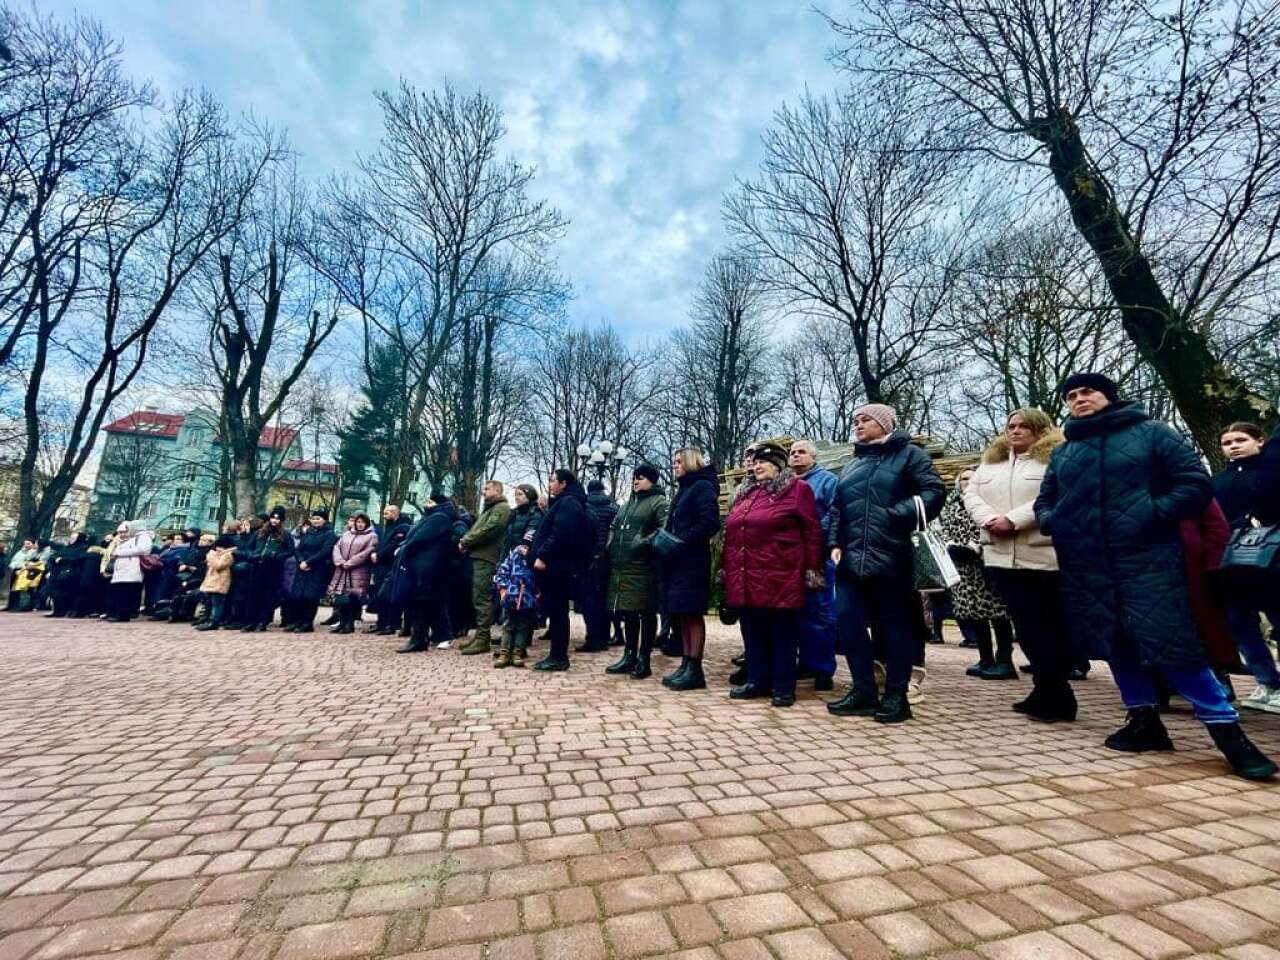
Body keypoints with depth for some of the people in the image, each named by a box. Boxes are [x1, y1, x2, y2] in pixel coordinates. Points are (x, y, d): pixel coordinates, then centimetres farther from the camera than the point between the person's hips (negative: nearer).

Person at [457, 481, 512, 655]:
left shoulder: (502, 508, -6)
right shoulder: (489, 509, 26)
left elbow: (488, 530, -18)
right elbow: (475, 529, 24)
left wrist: (466, 542, -10)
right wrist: (465, 540, 4)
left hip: (487, 558, -10)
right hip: (479, 556, 10)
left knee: (482, 598, -9)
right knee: (478, 598, 12)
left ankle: (483, 639, -4)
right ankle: (481, 634, 20)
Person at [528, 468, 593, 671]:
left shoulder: (568, 503, -11)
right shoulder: (562, 503, 23)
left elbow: (560, 535, -23)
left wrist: (542, 556, -22)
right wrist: (535, 552, 19)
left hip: (556, 566, -10)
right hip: (553, 565, 10)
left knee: (557, 610, -4)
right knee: (554, 610, 12)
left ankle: (559, 657, 4)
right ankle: (556, 654, 19)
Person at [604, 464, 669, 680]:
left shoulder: (658, 501, -2)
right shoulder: (627, 504, 23)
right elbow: (614, 528, 29)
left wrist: (645, 543, -22)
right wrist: (611, 546, 14)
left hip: (643, 567, -8)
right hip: (622, 567, 8)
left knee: (646, 614, 1)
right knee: (628, 613, 13)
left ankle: (644, 660, 10)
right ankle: (629, 656, 24)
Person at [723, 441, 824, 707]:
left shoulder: (797, 489, -1)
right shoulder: (747, 494, 18)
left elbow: (812, 531, -5)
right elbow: (731, 534, 20)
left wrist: (812, 569, -9)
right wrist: (726, 568, 17)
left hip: (779, 578, -6)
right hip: (746, 580, 6)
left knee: (782, 633, 5)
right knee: (753, 632, 13)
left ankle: (783, 686, 17)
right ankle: (756, 680, 26)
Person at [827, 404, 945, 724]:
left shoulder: (908, 454, 4)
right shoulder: (851, 465, 20)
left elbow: (935, 491, -6)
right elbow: (836, 508, 18)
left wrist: (902, 515, -20)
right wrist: (835, 543, 6)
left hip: (892, 557, -5)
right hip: (853, 558, 6)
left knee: (896, 625, 4)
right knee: (847, 620, 3)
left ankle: (896, 696, 17)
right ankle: (864, 691, 16)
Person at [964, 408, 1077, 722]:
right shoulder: (990, 461, 17)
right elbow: (971, 493, 8)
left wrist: (1013, 520, -20)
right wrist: (989, 519, -10)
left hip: (1044, 556, -5)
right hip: (1000, 556, 5)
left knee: (1053, 626, 3)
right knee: (1026, 626, 11)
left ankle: (1050, 696, 16)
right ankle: (1053, 694, 25)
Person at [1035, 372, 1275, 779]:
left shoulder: (1150, 432, 5)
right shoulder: (1062, 452, 15)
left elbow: (1196, 483, -1)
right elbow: (1044, 500, 21)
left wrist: (1153, 514, -16)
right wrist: (1050, 521, 0)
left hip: (1147, 559, -4)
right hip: (1086, 566, 4)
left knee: (1171, 642, -7)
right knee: (1117, 644, 10)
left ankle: (1228, 731, 9)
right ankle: (1144, 721, 23)